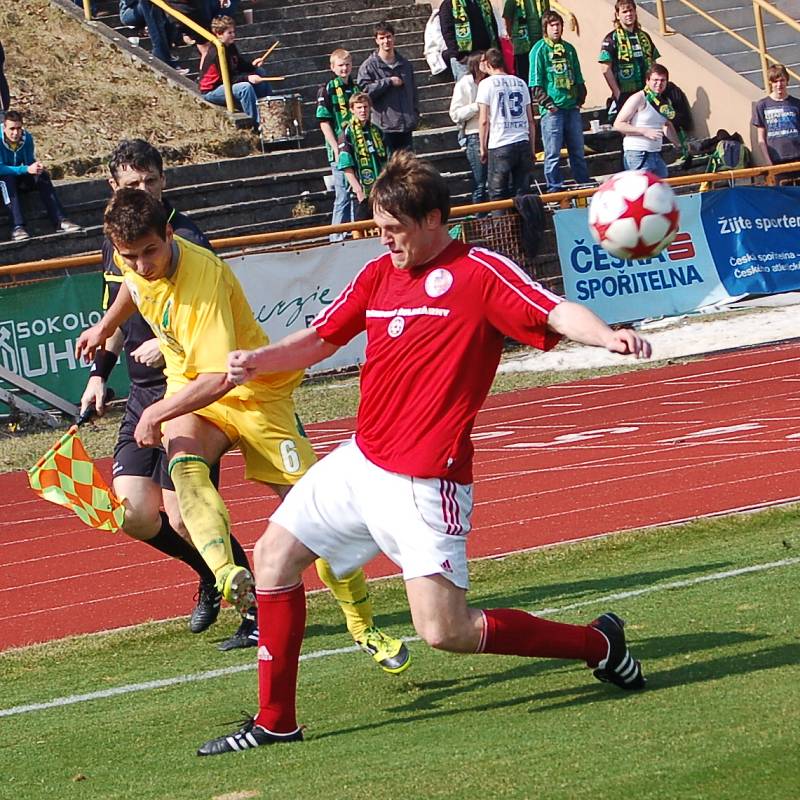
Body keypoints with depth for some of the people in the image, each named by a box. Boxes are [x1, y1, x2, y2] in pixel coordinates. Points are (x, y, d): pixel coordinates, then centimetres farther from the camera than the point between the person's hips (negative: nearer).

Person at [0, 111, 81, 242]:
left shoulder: (27, 137, -7)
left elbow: (30, 162, -2)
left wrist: (37, 167, -27)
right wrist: (27, 169, -40)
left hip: (19, 179, 5)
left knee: (43, 176, -20)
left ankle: (60, 221, -27)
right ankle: (17, 227, -49)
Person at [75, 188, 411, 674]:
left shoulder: (203, 278, -33)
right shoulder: (133, 260, -9)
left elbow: (220, 378, -40)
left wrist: (157, 413, -30)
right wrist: (106, 327, 30)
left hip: (254, 393, -5)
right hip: (189, 388, 5)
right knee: (185, 467, -31)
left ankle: (364, 627, 11)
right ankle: (228, 574, -56)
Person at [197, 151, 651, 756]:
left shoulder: (481, 272, -11)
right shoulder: (378, 274, 10)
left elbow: (556, 314, -24)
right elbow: (319, 340, 18)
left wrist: (608, 336, -45)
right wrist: (257, 361, -1)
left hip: (425, 481, -8)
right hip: (359, 463, 8)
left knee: (444, 631, -13)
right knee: (275, 558, 14)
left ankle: (598, 643, 5)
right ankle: (275, 722, 26)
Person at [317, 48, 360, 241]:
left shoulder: (356, 88, 12)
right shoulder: (327, 90, -4)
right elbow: (324, 122, -8)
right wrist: (336, 149, -14)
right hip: (339, 150, -5)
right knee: (343, 196, -6)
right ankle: (337, 237, 0)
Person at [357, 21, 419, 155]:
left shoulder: (405, 64, 13)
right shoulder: (369, 66, -3)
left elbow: (414, 92, 18)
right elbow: (364, 90, -16)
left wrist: (415, 115, 10)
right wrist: (389, 82, -14)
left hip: (406, 125, 5)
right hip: (384, 127, -5)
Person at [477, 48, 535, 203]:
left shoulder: (487, 84, -2)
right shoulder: (520, 83, 11)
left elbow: (484, 120, -6)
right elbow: (530, 120, 12)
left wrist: (483, 148, 4)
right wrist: (532, 149, 17)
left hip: (500, 145, -4)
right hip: (523, 143, 4)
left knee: (498, 195, 2)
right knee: (522, 193, 7)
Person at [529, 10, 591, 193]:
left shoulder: (569, 49, 14)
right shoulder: (539, 49, -2)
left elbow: (578, 78, 19)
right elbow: (535, 83, -7)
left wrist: (580, 99, 8)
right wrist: (548, 104, -13)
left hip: (572, 108, 5)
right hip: (552, 109, -5)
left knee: (578, 151, 11)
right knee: (553, 153, -4)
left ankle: (585, 184, 18)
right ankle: (554, 189, -1)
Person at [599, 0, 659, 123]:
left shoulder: (644, 37, 13)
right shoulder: (612, 39, -4)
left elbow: (653, 64, 18)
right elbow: (606, 69, -9)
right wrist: (618, 93, -12)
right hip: (624, 94, -5)